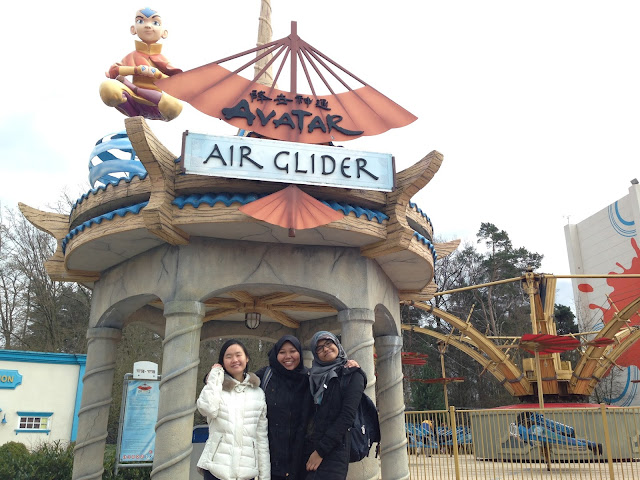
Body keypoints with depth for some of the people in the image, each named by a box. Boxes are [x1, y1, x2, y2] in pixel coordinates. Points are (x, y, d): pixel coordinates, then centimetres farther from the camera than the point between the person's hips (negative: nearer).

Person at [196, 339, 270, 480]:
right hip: (216, 468, -1)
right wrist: (215, 376, -5)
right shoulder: (217, 387, 5)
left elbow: (262, 437, 8)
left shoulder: (258, 393, 9)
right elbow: (208, 409, -18)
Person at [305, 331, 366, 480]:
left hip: (335, 450, -5)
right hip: (313, 448, 5)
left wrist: (321, 451, -13)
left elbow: (347, 416, -11)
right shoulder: (316, 376, 14)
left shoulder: (352, 375, -2)